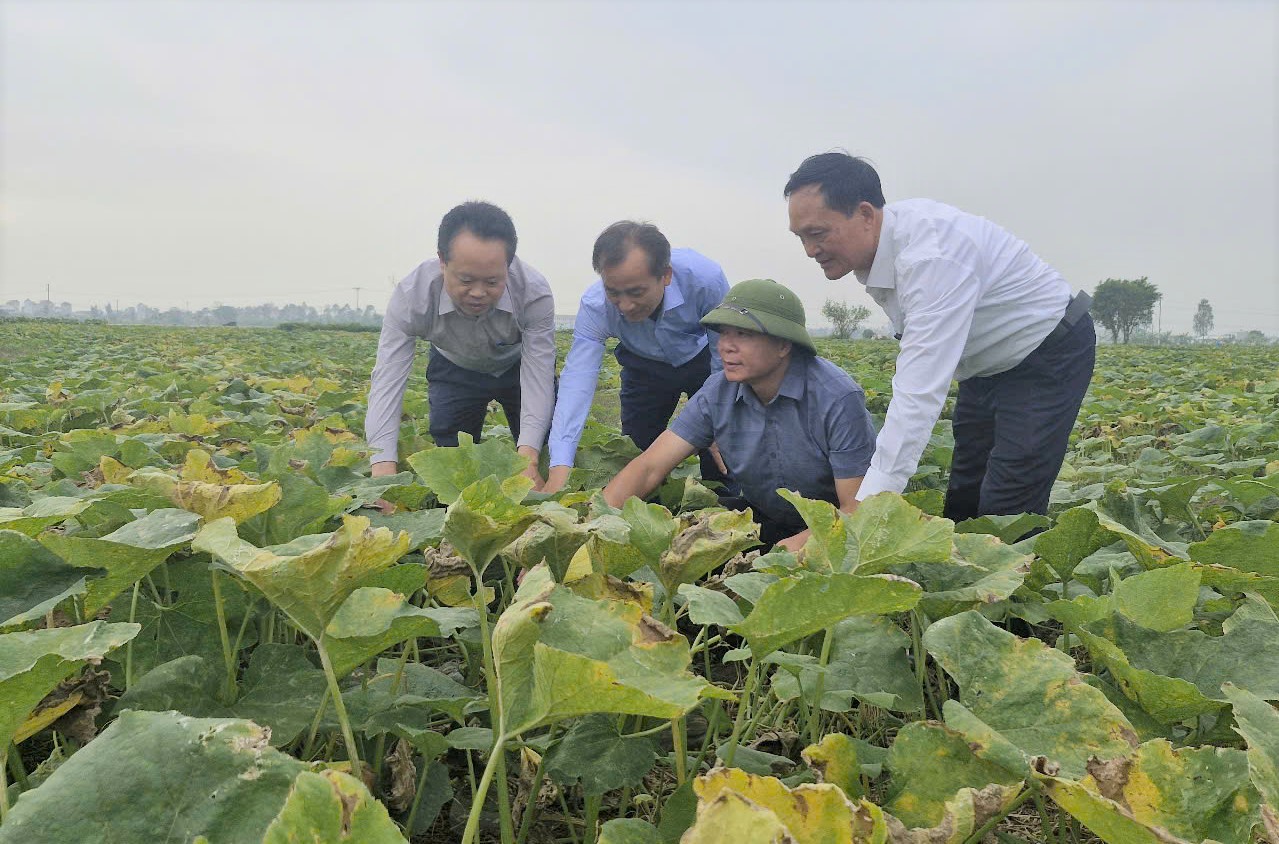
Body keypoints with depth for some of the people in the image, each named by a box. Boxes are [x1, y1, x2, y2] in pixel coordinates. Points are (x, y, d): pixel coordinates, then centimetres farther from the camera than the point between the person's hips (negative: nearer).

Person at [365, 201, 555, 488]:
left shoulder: (534, 293, -37)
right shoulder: (410, 296, -35)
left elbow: (538, 380, -37)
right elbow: (387, 381, -38)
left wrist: (528, 455, -53)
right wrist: (384, 470, -50)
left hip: (520, 365, 0)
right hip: (454, 368, 1)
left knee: (543, 455, -8)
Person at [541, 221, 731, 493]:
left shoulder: (705, 278, -36)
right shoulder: (594, 305, -32)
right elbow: (577, 382, -37)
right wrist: (558, 473, -47)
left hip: (702, 358, -1)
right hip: (645, 367, 2)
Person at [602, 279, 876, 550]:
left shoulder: (839, 399, -23)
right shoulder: (717, 393, -9)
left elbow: (857, 508, -23)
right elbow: (649, 467, -12)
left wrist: (799, 544, -42)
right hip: (761, 518, 4)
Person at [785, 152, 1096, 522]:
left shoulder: (931, 255, -37)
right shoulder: (872, 247, -9)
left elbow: (918, 394, -44)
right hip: (987, 363, 9)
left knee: (1006, 515, -16)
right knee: (962, 506, 9)